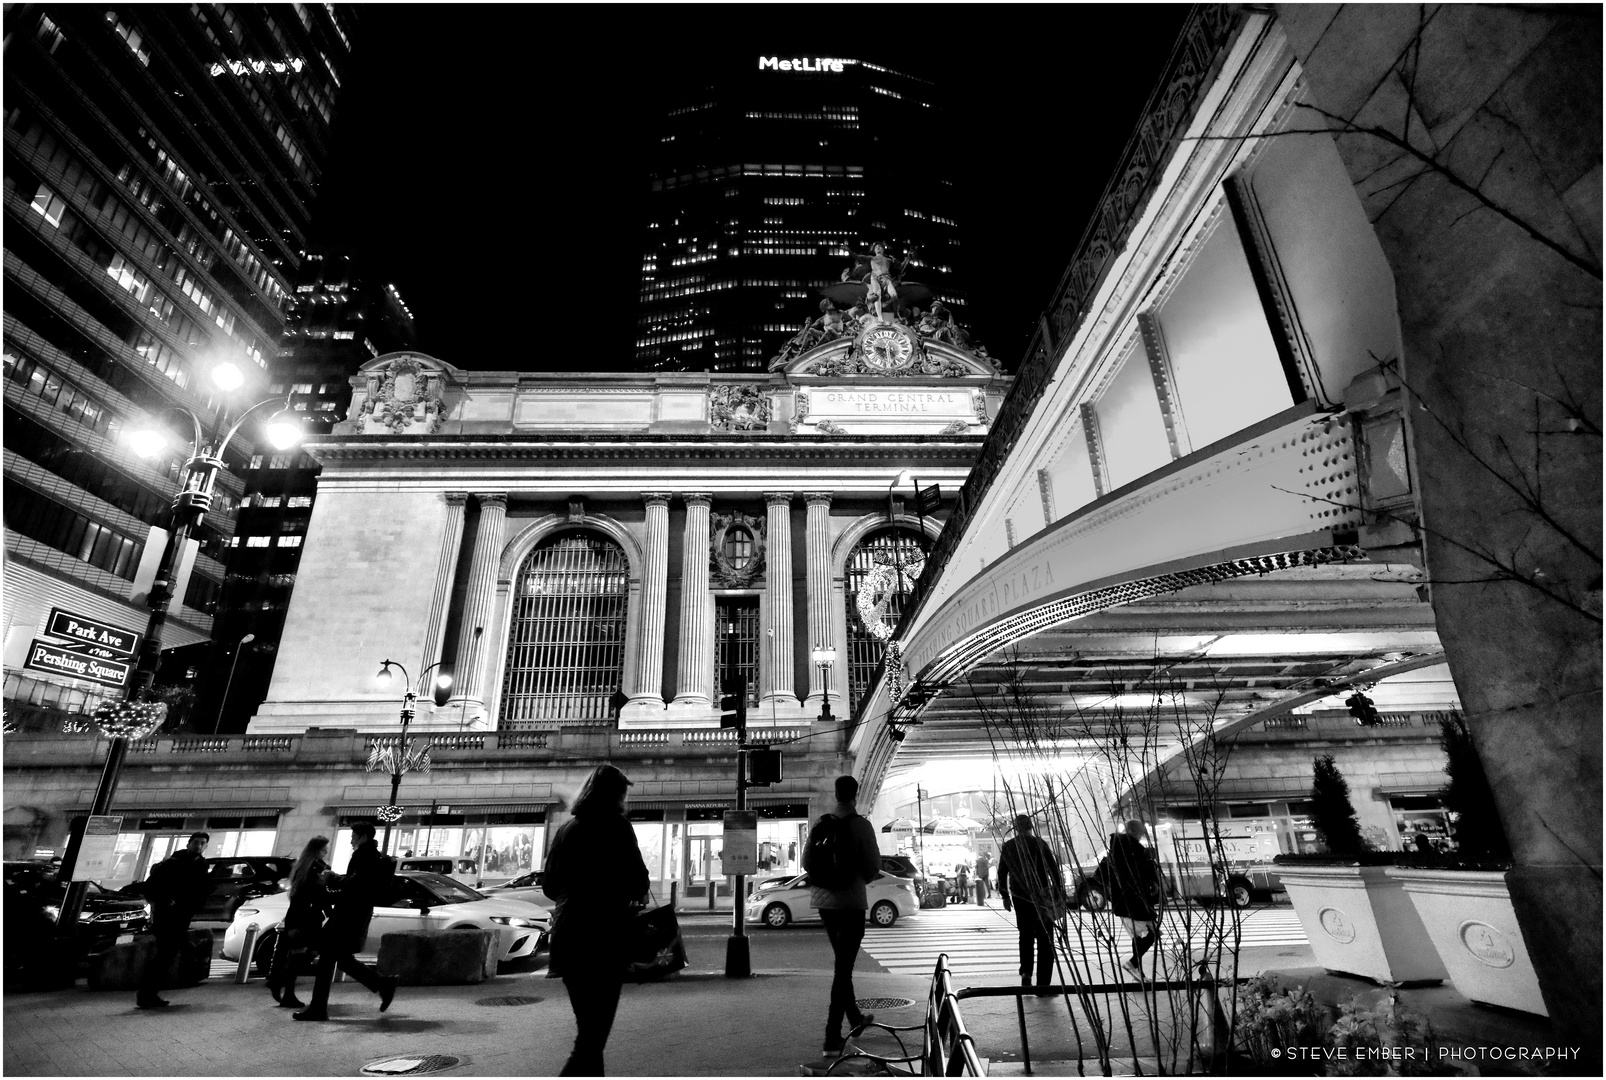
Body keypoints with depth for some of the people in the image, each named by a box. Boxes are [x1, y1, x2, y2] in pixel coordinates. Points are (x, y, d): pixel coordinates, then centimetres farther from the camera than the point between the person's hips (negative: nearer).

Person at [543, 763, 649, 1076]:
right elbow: (637, 882, -12)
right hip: (605, 936, -7)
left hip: (565, 936, 7)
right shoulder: (616, 826, -10)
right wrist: (637, 894, 9)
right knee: (592, 1037, -1)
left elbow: (548, 886, 13)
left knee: (588, 1028, 22)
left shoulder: (565, 829, 7)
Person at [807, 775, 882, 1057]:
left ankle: (855, 1019, 38)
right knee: (843, 967, 1)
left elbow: (806, 860, 5)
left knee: (842, 963, 22)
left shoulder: (820, 824, 1)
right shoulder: (860, 824, -13)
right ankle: (832, 1038, 0)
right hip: (851, 901, -5)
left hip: (824, 901, 6)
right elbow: (873, 865, -11)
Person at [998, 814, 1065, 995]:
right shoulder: (1040, 843, -6)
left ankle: (1026, 972, 7)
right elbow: (1054, 870, -6)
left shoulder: (1008, 846, 2)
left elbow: (1002, 873, 6)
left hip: (1020, 897, 2)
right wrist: (1059, 893, 1)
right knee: (1045, 939, 5)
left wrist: (1005, 895, 16)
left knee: (1025, 934, 20)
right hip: (1041, 897, -2)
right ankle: (1043, 984, 3)